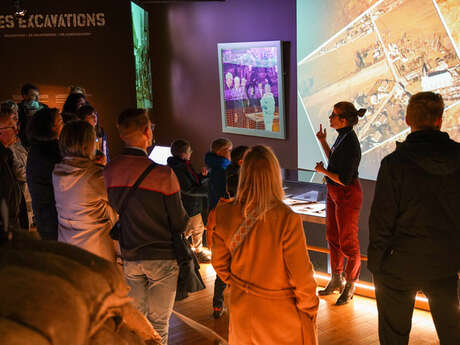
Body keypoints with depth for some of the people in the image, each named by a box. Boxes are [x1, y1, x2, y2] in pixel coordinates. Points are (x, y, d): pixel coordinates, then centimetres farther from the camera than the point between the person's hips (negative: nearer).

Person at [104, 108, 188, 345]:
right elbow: (180, 223, -13)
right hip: (162, 257, -4)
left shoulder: (109, 171, -6)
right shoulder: (162, 174, -19)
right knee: (158, 324, 8)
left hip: (129, 258, 4)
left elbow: (112, 213, 5)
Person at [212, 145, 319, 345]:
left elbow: (219, 263, -1)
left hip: (241, 311, 4)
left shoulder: (225, 214, -14)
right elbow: (301, 276, -20)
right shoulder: (287, 220, -27)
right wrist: (310, 308, -2)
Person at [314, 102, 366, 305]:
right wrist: (322, 141, 12)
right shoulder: (342, 136, 3)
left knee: (348, 243, 5)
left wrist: (323, 171, -13)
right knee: (332, 237, 20)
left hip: (347, 196, -10)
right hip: (334, 193, 10)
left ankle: (350, 286, 21)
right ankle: (336, 280, 36)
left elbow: (344, 180, -26)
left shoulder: (350, 143, -25)